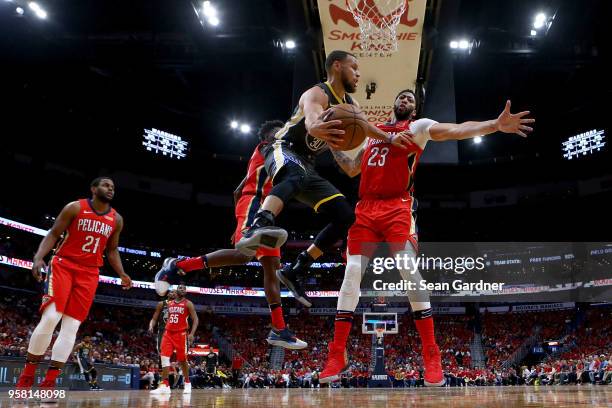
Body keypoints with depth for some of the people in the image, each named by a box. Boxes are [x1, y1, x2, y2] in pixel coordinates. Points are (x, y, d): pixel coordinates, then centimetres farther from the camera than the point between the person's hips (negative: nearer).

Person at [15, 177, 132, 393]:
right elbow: (53, 234, -3)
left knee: (71, 327, -3)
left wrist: (122, 274, 2)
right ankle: (26, 375, 0)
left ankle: (48, 382, 2)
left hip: (89, 274, 4)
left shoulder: (116, 219, 8)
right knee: (50, 318, -16)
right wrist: (38, 258, -18)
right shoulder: (75, 208, -4)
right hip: (63, 265, -4)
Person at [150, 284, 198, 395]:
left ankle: (187, 383, 20)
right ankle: (165, 385, -10)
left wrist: (192, 333, -18)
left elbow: (195, 319, -6)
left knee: (182, 360, 3)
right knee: (164, 358, -9)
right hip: (168, 333, 4)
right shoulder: (169, 304, 13)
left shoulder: (188, 304, -2)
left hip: (181, 334, -4)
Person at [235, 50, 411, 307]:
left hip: (306, 165, 9)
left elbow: (364, 127, 28)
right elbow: (311, 120, -40)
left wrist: (390, 138, 13)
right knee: (296, 176, -45)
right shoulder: (317, 94, -17)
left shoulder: (349, 104, 12)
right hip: (283, 151, -9)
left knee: (345, 216, 0)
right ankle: (257, 228, -71)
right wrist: (317, 127, -64)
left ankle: (295, 272, 3)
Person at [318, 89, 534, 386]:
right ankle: (336, 356, 2)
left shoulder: (417, 127, 9)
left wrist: (495, 125, -25)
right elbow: (352, 169, 29)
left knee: (410, 273, -15)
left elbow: (454, 130, -9)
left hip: (397, 208, -4)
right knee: (352, 273, -4)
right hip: (365, 208, 4)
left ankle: (431, 357, -8)